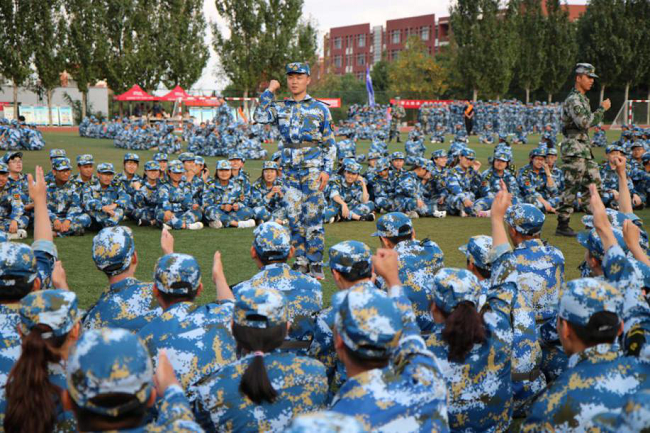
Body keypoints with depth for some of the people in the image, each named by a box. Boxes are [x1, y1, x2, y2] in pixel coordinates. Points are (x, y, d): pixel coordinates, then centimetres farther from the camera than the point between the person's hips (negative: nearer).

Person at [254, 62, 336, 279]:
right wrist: (269, 91, -2)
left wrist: (327, 170, -6)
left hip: (313, 169, -3)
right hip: (290, 169, 3)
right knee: (294, 217, 5)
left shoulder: (320, 108, 5)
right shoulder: (280, 108, 11)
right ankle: (301, 263, 14)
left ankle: (316, 264, 0)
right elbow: (260, 117, -8)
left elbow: (330, 143, 4)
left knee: (313, 216, -6)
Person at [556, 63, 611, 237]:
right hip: (573, 148, -10)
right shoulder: (573, 100, -14)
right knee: (572, 188, -6)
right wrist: (602, 109, -17)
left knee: (594, 182, 10)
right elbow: (585, 123, -24)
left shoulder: (582, 98, 18)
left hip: (584, 148, 10)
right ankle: (562, 226, 0)